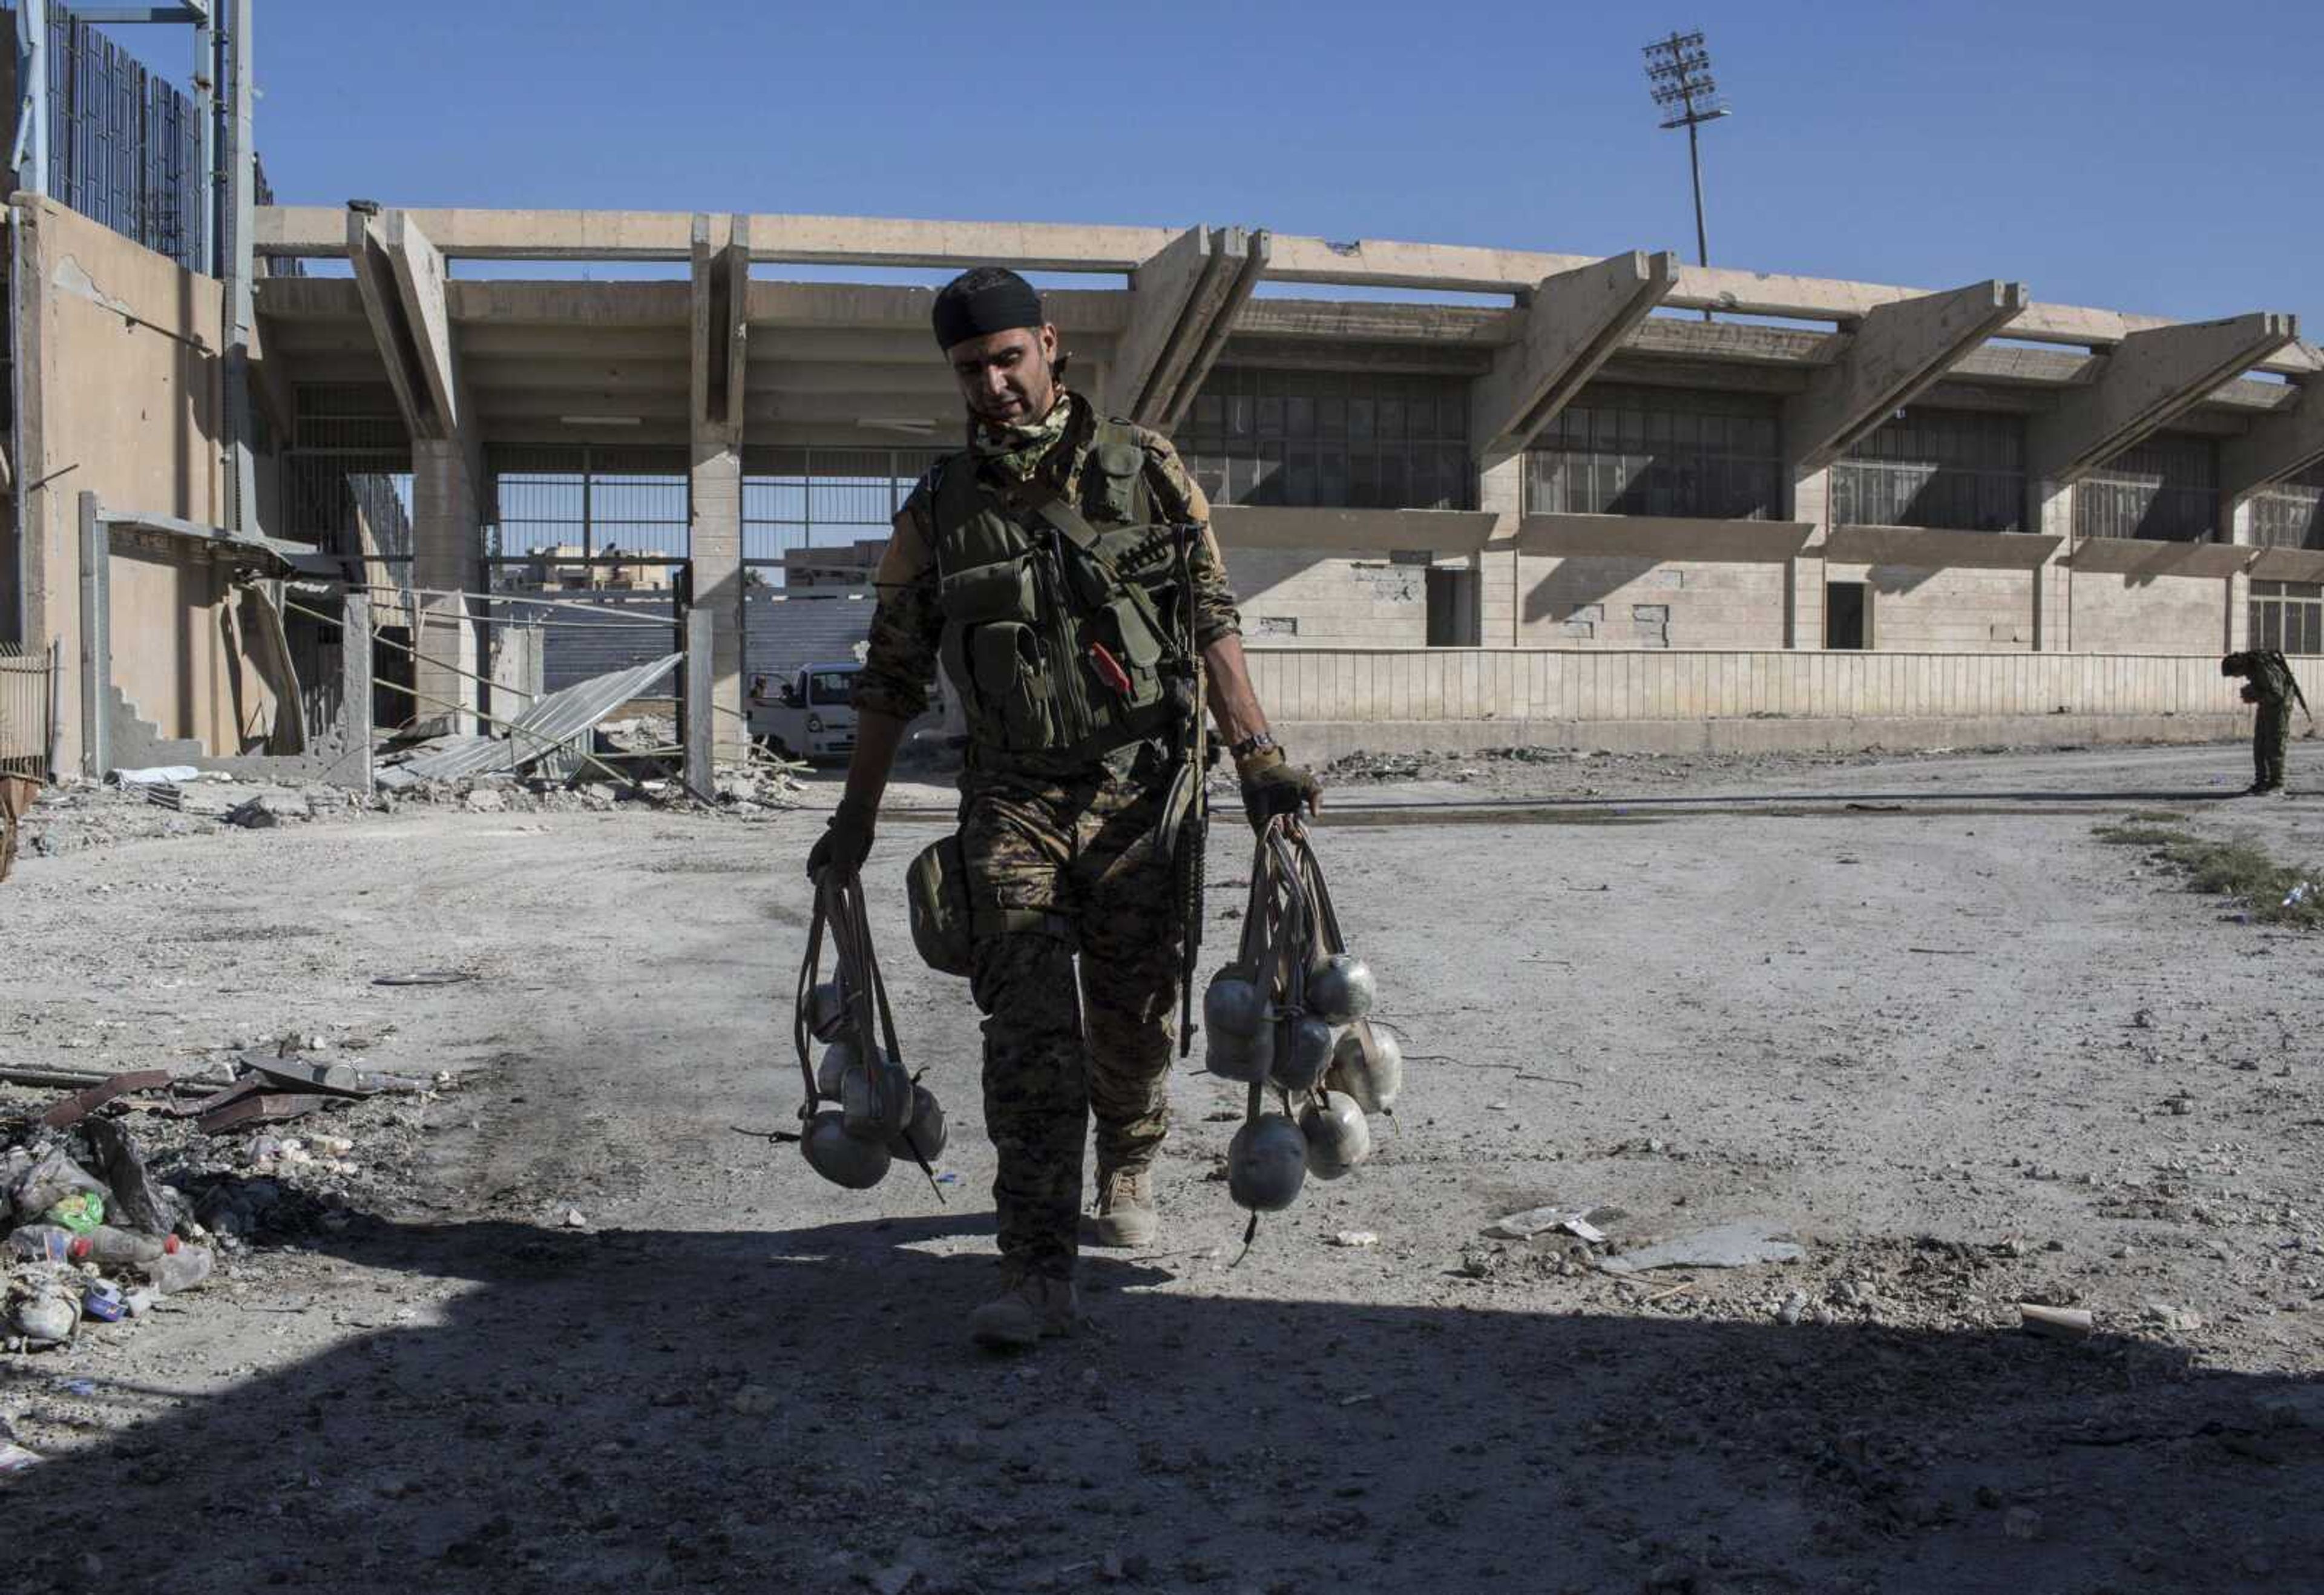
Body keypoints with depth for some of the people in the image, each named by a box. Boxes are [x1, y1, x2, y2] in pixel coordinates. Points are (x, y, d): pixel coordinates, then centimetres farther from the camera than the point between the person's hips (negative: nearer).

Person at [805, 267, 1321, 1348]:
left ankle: (1128, 1173, 39)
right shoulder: (939, 510, 5)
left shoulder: (1142, 470, 1)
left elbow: (1212, 618, -2)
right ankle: (1039, 1276, -7)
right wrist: (856, 817, 13)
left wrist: (1257, 755, -13)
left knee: (1133, 1017, 10)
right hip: (1012, 800, 1)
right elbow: (892, 676, 12)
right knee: (1029, 1032, -9)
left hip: (1136, 791, 0)